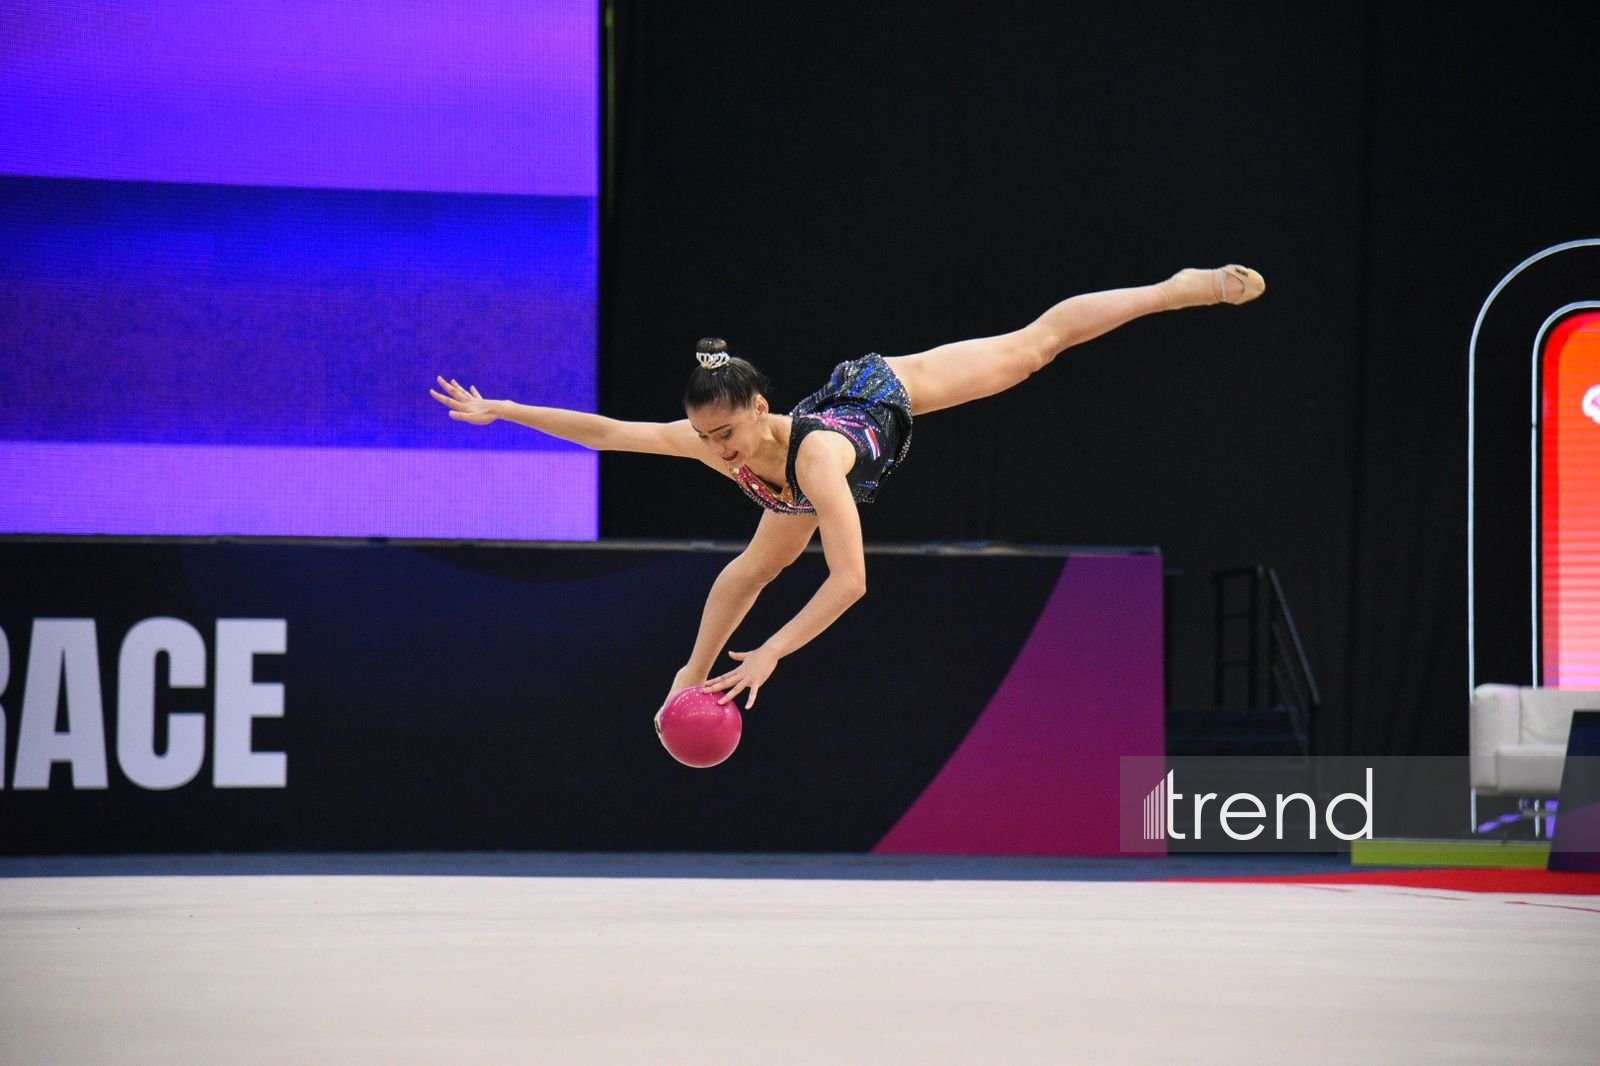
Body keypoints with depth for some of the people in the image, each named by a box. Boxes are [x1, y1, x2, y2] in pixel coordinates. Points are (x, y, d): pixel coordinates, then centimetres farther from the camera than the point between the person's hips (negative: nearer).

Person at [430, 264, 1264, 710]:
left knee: (1034, 344, 8)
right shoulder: (711, 443, -37)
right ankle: (696, 672, 44)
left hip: (886, 388, -5)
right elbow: (604, 432, -30)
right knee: (758, 564, 20)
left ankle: (1181, 288, 22)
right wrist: (498, 411, -32)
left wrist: (771, 654, -59)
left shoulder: (815, 458, -50)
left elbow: (850, 581, -55)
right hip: (839, 397, 5)